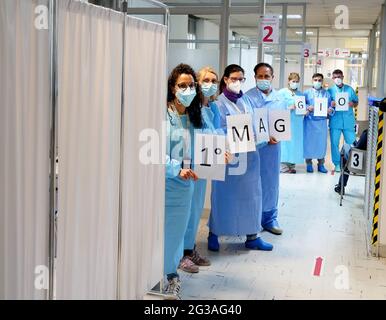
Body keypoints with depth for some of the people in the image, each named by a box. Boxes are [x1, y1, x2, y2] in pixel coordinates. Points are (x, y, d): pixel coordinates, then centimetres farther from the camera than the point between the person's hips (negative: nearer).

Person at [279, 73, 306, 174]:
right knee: (286, 142, -7)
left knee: (296, 142, 3)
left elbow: (304, 106, 19)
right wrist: (289, 108, -18)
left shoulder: (300, 94, 17)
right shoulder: (282, 92, 1)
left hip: (297, 122, 5)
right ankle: (284, 165, -3)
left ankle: (292, 164, 10)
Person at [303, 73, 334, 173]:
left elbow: (331, 107, 7)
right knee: (309, 141, 0)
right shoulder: (307, 93, 4)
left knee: (322, 142, 4)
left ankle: (321, 164, 14)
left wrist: (330, 110, -14)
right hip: (310, 121, -1)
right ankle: (309, 163, 12)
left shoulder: (327, 93, 8)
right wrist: (307, 108, -16)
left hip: (322, 121, 1)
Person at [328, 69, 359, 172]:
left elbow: (356, 102, 14)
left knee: (351, 142, 1)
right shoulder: (330, 91, 5)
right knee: (334, 143, 0)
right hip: (335, 121, -1)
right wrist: (331, 105, -17)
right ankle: (337, 164, 11)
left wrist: (353, 104, -9)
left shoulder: (350, 89, 9)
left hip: (348, 121, 1)